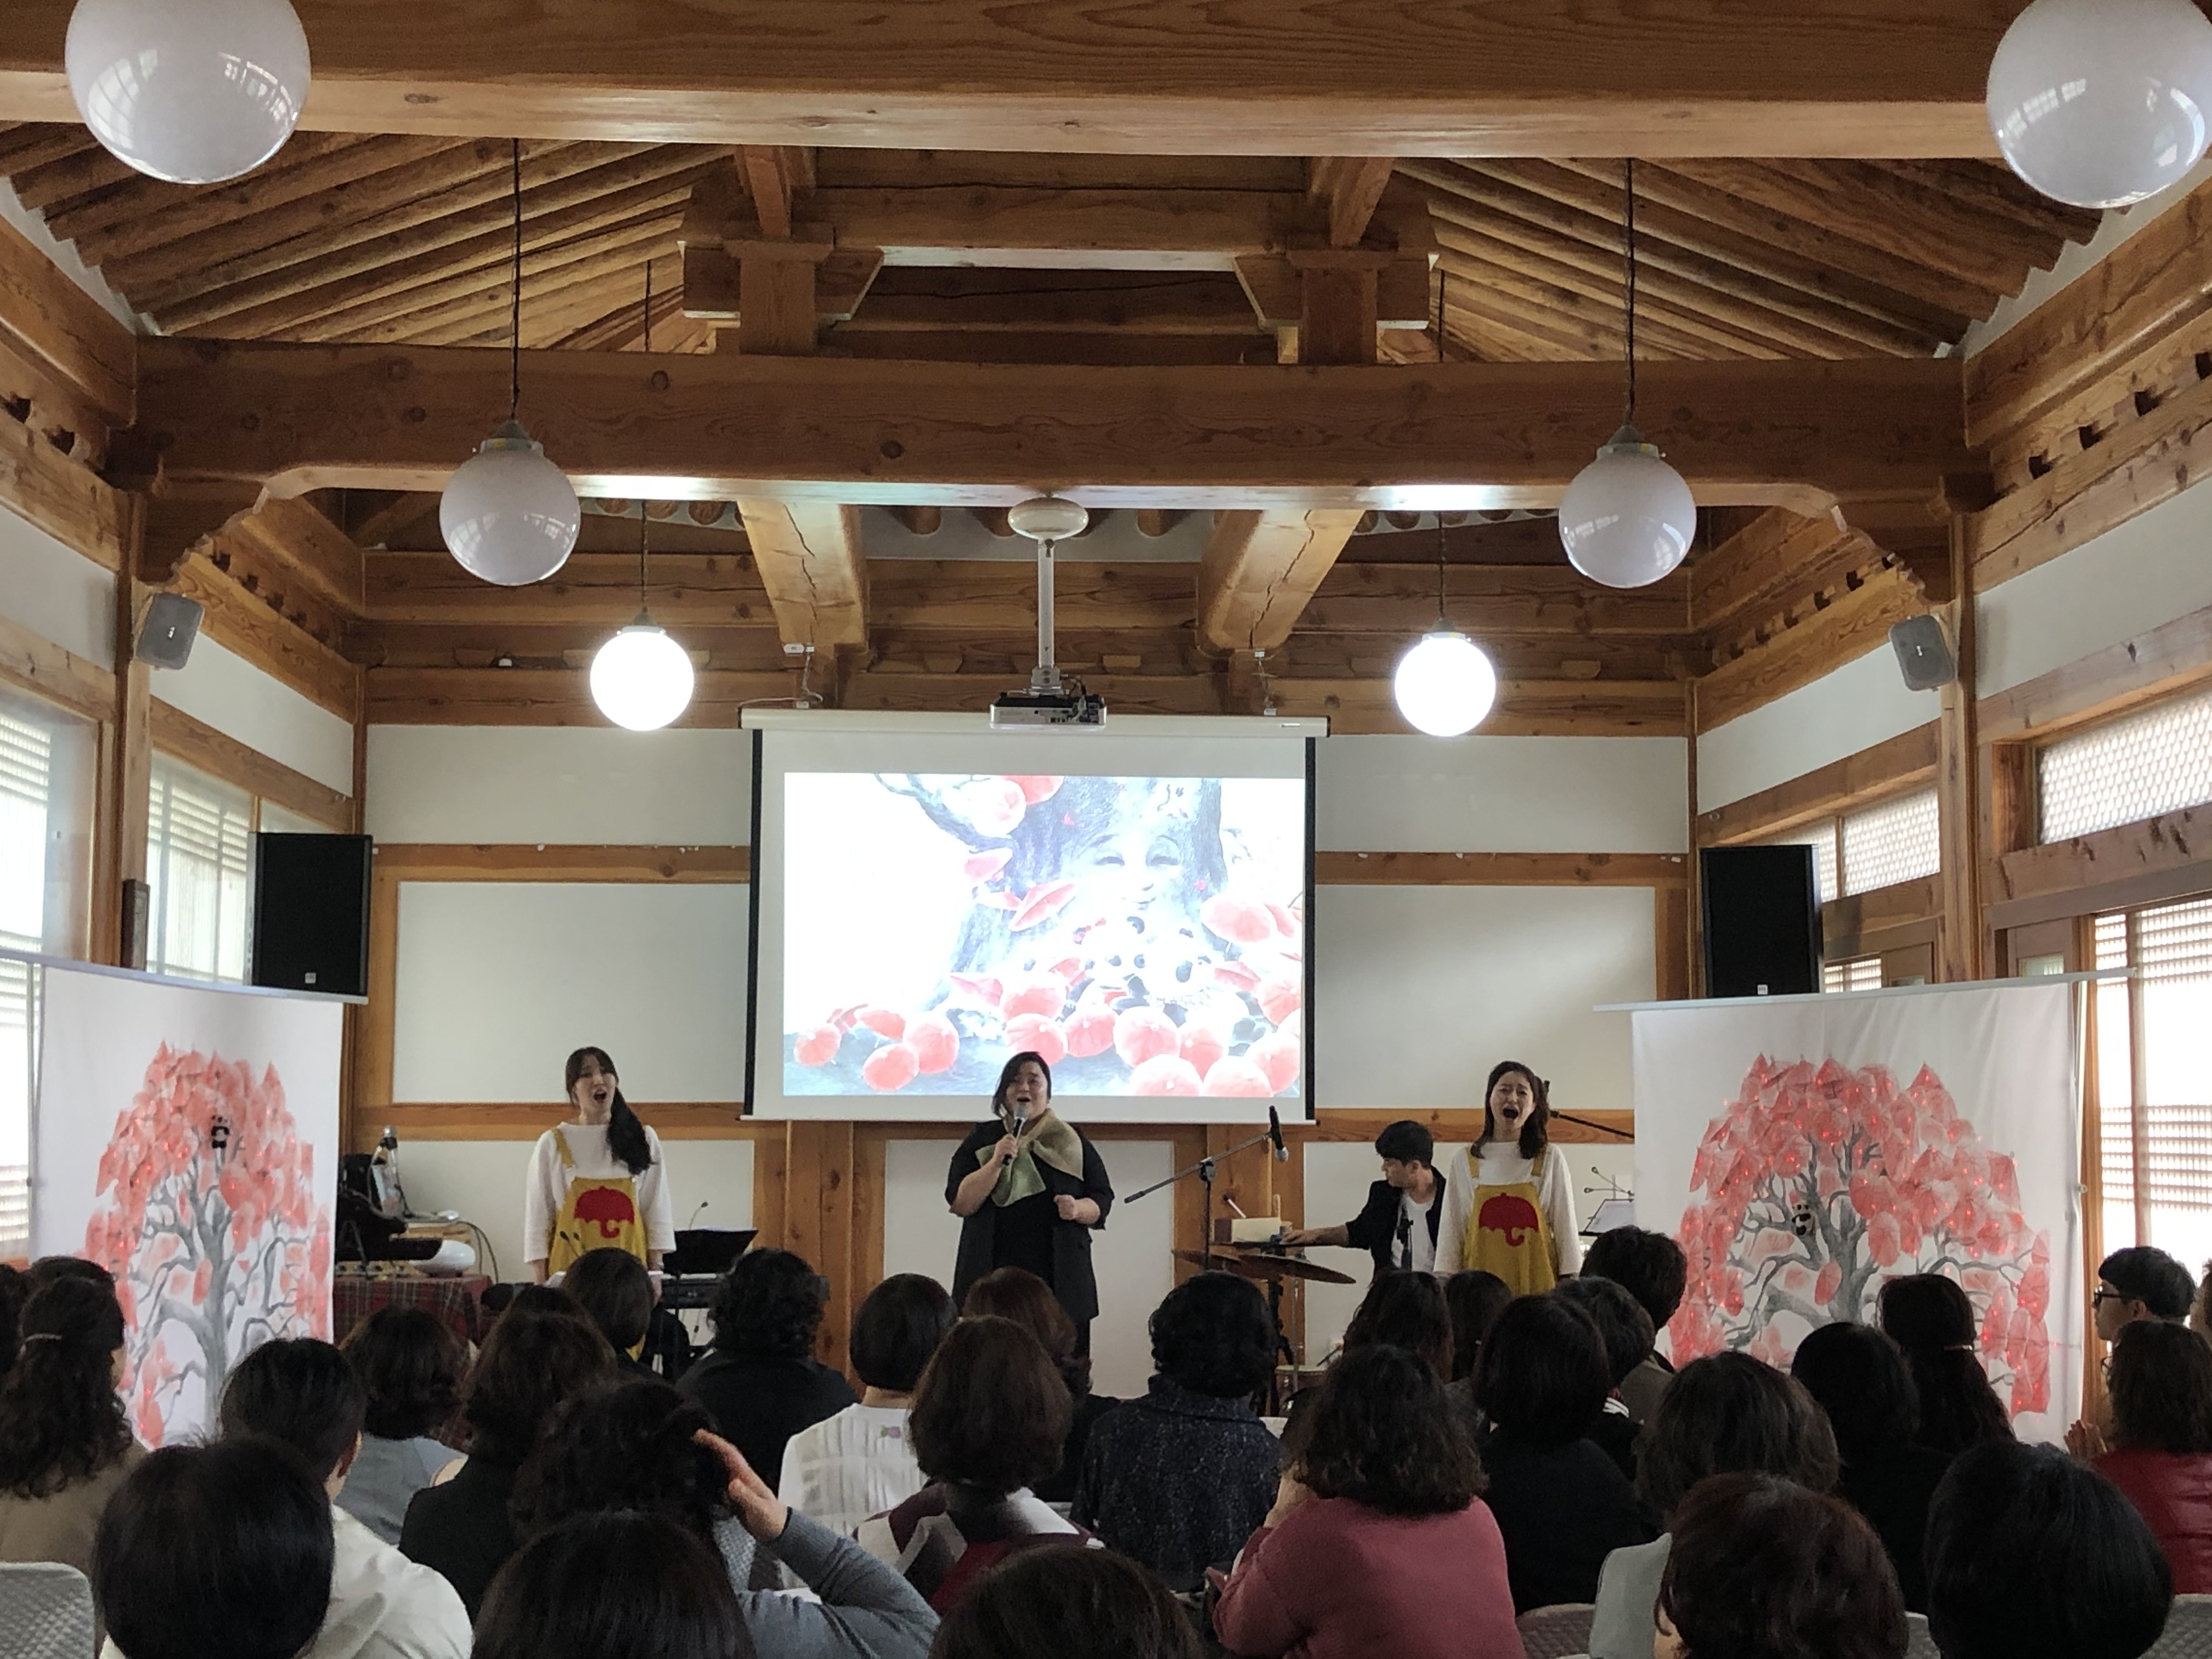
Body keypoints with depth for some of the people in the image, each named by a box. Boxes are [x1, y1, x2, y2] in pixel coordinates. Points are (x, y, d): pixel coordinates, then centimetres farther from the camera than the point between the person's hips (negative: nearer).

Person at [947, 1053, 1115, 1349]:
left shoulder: (1073, 1142, 10)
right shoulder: (982, 1139, 10)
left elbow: (1103, 1202, 9)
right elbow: (960, 1203, -1)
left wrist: (1078, 1209, -12)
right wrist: (997, 1162, -14)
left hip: (1060, 1283, 0)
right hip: (991, 1281, 0)